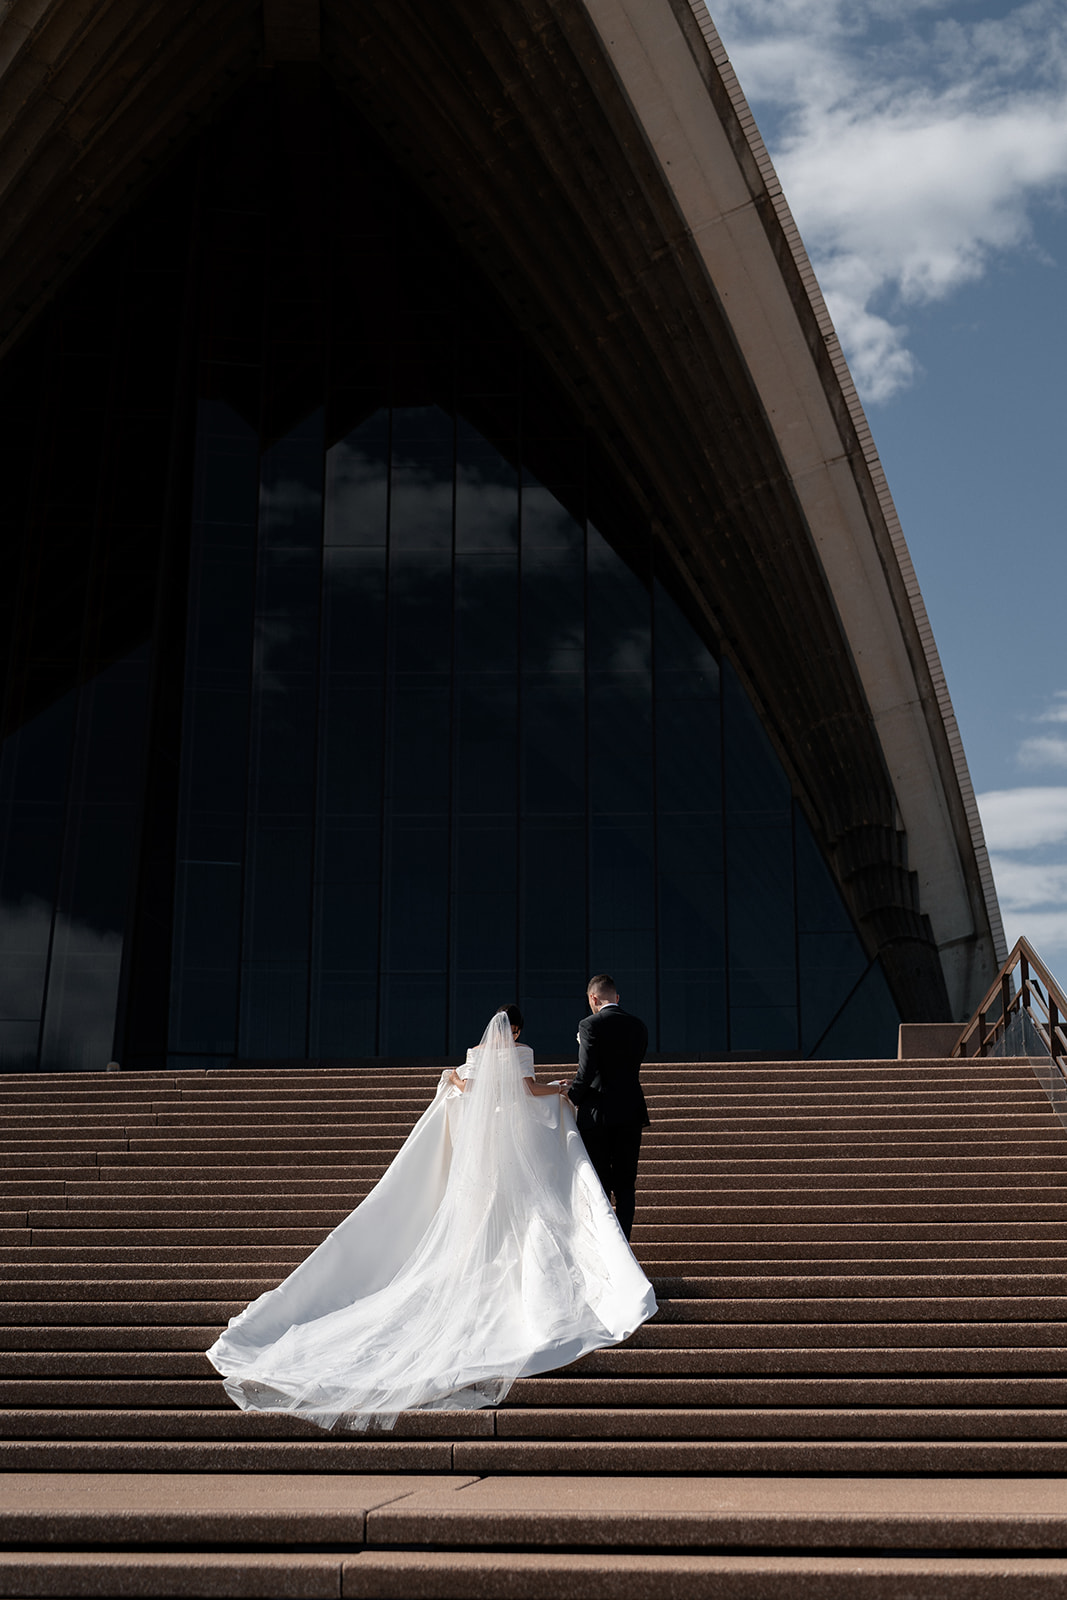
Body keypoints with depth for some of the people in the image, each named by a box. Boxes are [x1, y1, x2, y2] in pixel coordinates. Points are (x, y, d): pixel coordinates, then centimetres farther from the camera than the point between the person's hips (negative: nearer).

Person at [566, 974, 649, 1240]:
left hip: (597, 1115, -4)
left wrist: (572, 1098, 0)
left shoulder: (590, 1025, -11)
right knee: (626, 1185, 9)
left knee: (599, 1186, 4)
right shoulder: (638, 1026, 7)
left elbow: (586, 1071, -17)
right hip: (631, 1114, 4)